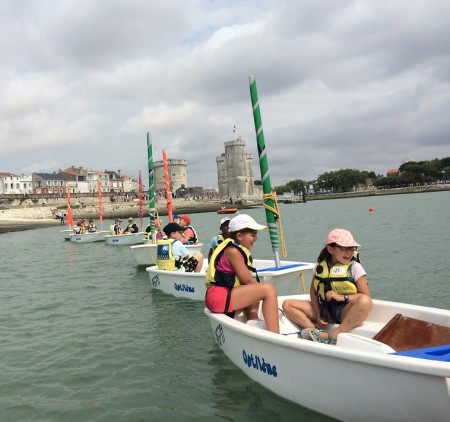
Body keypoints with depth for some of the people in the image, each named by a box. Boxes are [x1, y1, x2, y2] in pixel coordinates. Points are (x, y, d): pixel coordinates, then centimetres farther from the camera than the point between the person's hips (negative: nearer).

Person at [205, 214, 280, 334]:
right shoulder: (233, 251, -12)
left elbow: (247, 280, 15)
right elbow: (247, 280, -12)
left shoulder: (239, 249, 17)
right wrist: (268, 292, 2)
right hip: (218, 296, -11)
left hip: (223, 295, 11)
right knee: (269, 289, -18)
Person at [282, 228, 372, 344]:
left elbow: (366, 296, -10)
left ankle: (333, 336, -37)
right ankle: (317, 331, -28)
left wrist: (342, 297, -21)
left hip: (346, 312, -3)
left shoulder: (355, 267, -5)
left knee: (365, 301, -36)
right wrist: (317, 315, -6)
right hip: (325, 310, 4)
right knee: (287, 305, -9)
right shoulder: (321, 266, 3)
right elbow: (313, 291, 7)